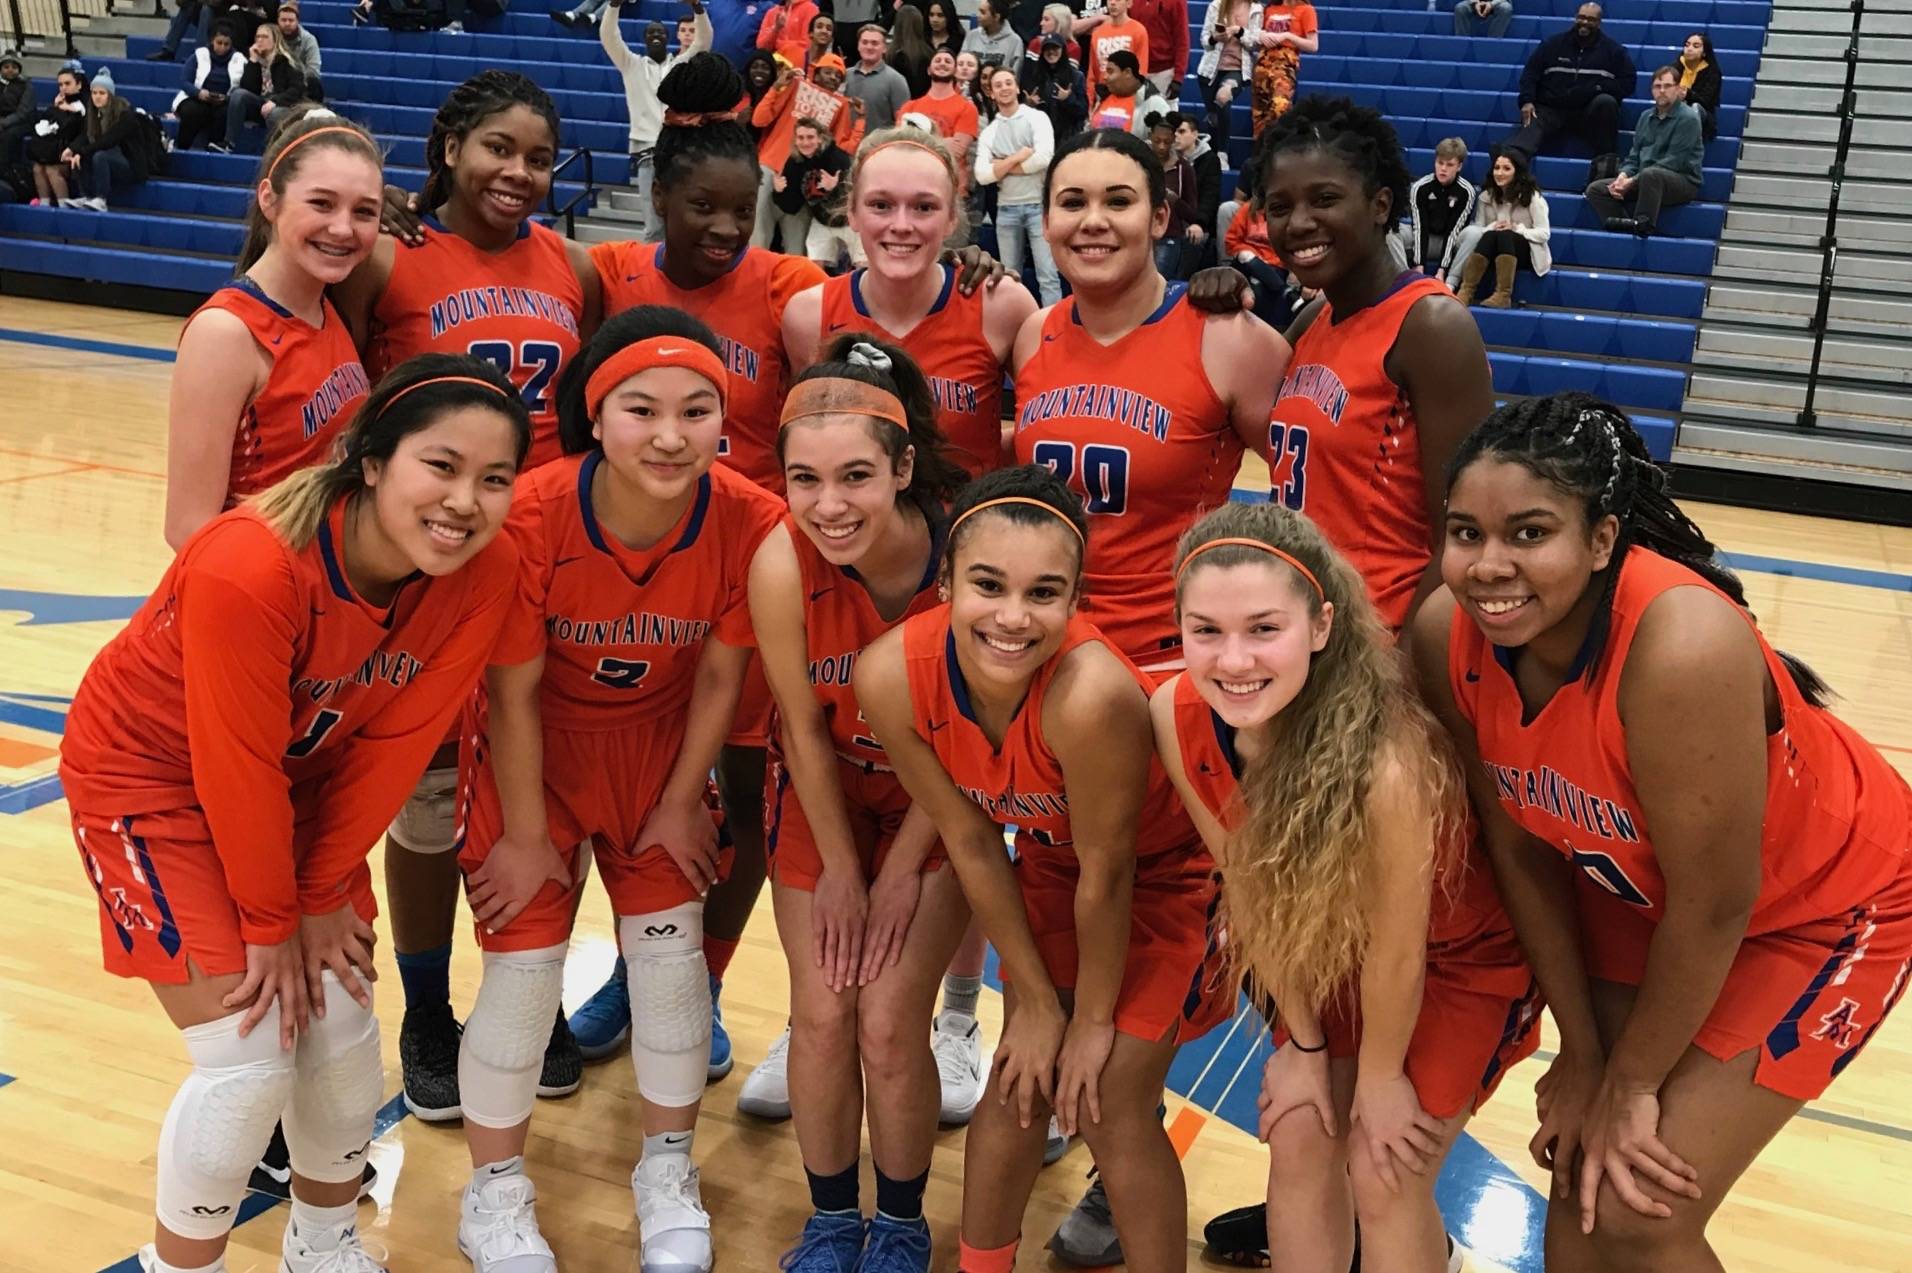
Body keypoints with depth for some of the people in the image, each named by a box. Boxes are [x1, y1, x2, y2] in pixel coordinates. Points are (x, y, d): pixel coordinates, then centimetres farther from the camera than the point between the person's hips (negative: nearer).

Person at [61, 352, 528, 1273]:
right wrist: (271, 922, -12)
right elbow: (236, 769, -26)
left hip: (299, 778, 5)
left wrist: (322, 895, -6)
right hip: (152, 772, -5)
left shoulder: (485, 576, -21)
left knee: (343, 1030, 6)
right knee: (248, 1059, -9)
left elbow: (394, 744, -11)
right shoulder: (249, 568, -37)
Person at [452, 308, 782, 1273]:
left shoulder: (751, 524, -25)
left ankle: (668, 1174, 30)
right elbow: (513, 692, -19)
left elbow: (719, 677, -9)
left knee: (672, 948, 6)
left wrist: (681, 803, -1)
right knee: (523, 965, 1)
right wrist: (525, 835, -10)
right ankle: (495, 1192, 26)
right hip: (534, 748, -2)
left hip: (657, 745, 3)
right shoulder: (532, 516, -32)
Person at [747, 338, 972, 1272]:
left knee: (889, 1023, -6)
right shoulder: (782, 564, -28)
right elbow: (804, 727, -14)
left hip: (936, 804, -1)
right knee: (820, 1017, 1)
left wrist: (904, 868, -10)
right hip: (822, 797, 1)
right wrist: (839, 871, -6)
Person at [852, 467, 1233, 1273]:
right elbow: (970, 842, -13)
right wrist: (1036, 1000, -4)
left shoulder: (1092, 692, -43)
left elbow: (1106, 873, -26)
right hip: (1049, 859, 4)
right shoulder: (891, 676, -28)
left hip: (1161, 872, -4)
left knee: (1108, 1110, 0)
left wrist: (1093, 1018, -10)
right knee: (1020, 1087, 11)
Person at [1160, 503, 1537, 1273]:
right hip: (1327, 948, 4)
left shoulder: (1386, 762, -42)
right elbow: (1245, 883, -10)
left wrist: (1381, 1078, -8)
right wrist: (1303, 1042, 0)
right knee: (1298, 1140, 6)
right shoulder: (1178, 718, -25)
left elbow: (1397, 953, -25)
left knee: (1385, 1178, 1)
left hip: (1461, 959, -4)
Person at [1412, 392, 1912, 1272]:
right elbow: (1521, 845, -8)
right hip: (1636, 886, 5)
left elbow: (1715, 907, -27)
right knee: (1582, 1173, 5)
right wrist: (1582, 1056, -3)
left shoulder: (1681, 646, -39)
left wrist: (1633, 1080, -12)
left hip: (1823, 903, -5)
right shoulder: (1449, 636, -22)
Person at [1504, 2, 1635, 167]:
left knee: (1606, 102, -33)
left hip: (1591, 112, 0)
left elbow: (1628, 81, 6)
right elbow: (1530, 72, 10)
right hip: (1550, 109, 0)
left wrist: (1597, 89, -11)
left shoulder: (1612, 49, 11)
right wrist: (1527, 101, -9)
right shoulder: (1553, 43, 14)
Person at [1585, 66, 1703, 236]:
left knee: (1650, 174, -40)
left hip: (1683, 182, -7)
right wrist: (1623, 176, -6)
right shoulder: (1646, 116, 17)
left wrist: (1633, 181, -17)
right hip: (1643, 182, 7)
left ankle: (1642, 226, -33)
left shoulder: (1688, 118, -6)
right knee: (1595, 189, -9)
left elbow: (1673, 162, -14)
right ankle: (1624, 233, -27)